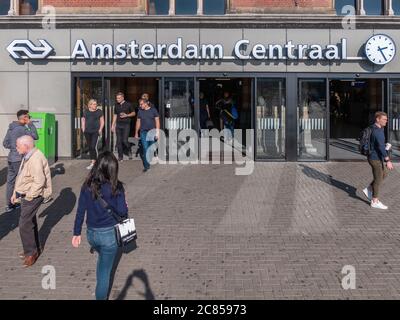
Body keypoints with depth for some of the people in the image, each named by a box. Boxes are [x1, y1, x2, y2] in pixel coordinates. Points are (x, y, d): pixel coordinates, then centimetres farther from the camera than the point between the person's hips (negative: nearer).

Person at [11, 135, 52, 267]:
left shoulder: (35, 159, -25)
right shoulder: (27, 156, 8)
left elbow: (39, 182, -28)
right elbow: (21, 177, 16)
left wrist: (28, 197, -20)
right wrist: (15, 193, 17)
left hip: (33, 196, -10)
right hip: (26, 194, 10)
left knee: (24, 225, -4)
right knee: (30, 222, 19)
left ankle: (31, 252, 10)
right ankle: (35, 249, 33)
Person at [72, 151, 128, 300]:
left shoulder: (87, 186, -8)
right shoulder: (116, 187, -17)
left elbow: (80, 211, -3)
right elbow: (122, 212, -15)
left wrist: (77, 233, 7)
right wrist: (125, 205, 7)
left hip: (91, 233, 4)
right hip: (109, 234, -4)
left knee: (102, 257, 34)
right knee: (105, 269, 13)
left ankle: (100, 286, 53)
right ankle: (101, 296, 26)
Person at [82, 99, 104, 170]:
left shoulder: (99, 111, 3)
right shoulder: (86, 112, 10)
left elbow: (102, 121, 5)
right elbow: (83, 120, 18)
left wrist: (100, 129, -6)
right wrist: (83, 128, 6)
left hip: (96, 132, -4)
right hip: (87, 132, 4)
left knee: (94, 147, -13)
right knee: (90, 147, 9)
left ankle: (93, 163, -12)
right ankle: (92, 160, 22)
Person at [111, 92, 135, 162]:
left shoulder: (128, 104, -1)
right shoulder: (116, 105, 11)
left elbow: (133, 113, 5)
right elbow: (115, 115, 18)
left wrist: (126, 115, -12)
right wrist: (113, 125, 14)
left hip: (126, 124, -4)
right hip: (118, 125, 4)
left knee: (124, 140, -12)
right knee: (119, 141, 2)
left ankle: (129, 151, 17)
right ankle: (120, 156, 10)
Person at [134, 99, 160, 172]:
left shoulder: (153, 110, 0)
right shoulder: (140, 111, 7)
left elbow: (157, 121, 1)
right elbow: (138, 122, 14)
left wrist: (157, 132, -5)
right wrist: (136, 133, 14)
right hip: (143, 132, 1)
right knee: (145, 149, -6)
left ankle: (150, 163, 24)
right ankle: (146, 165, -4)